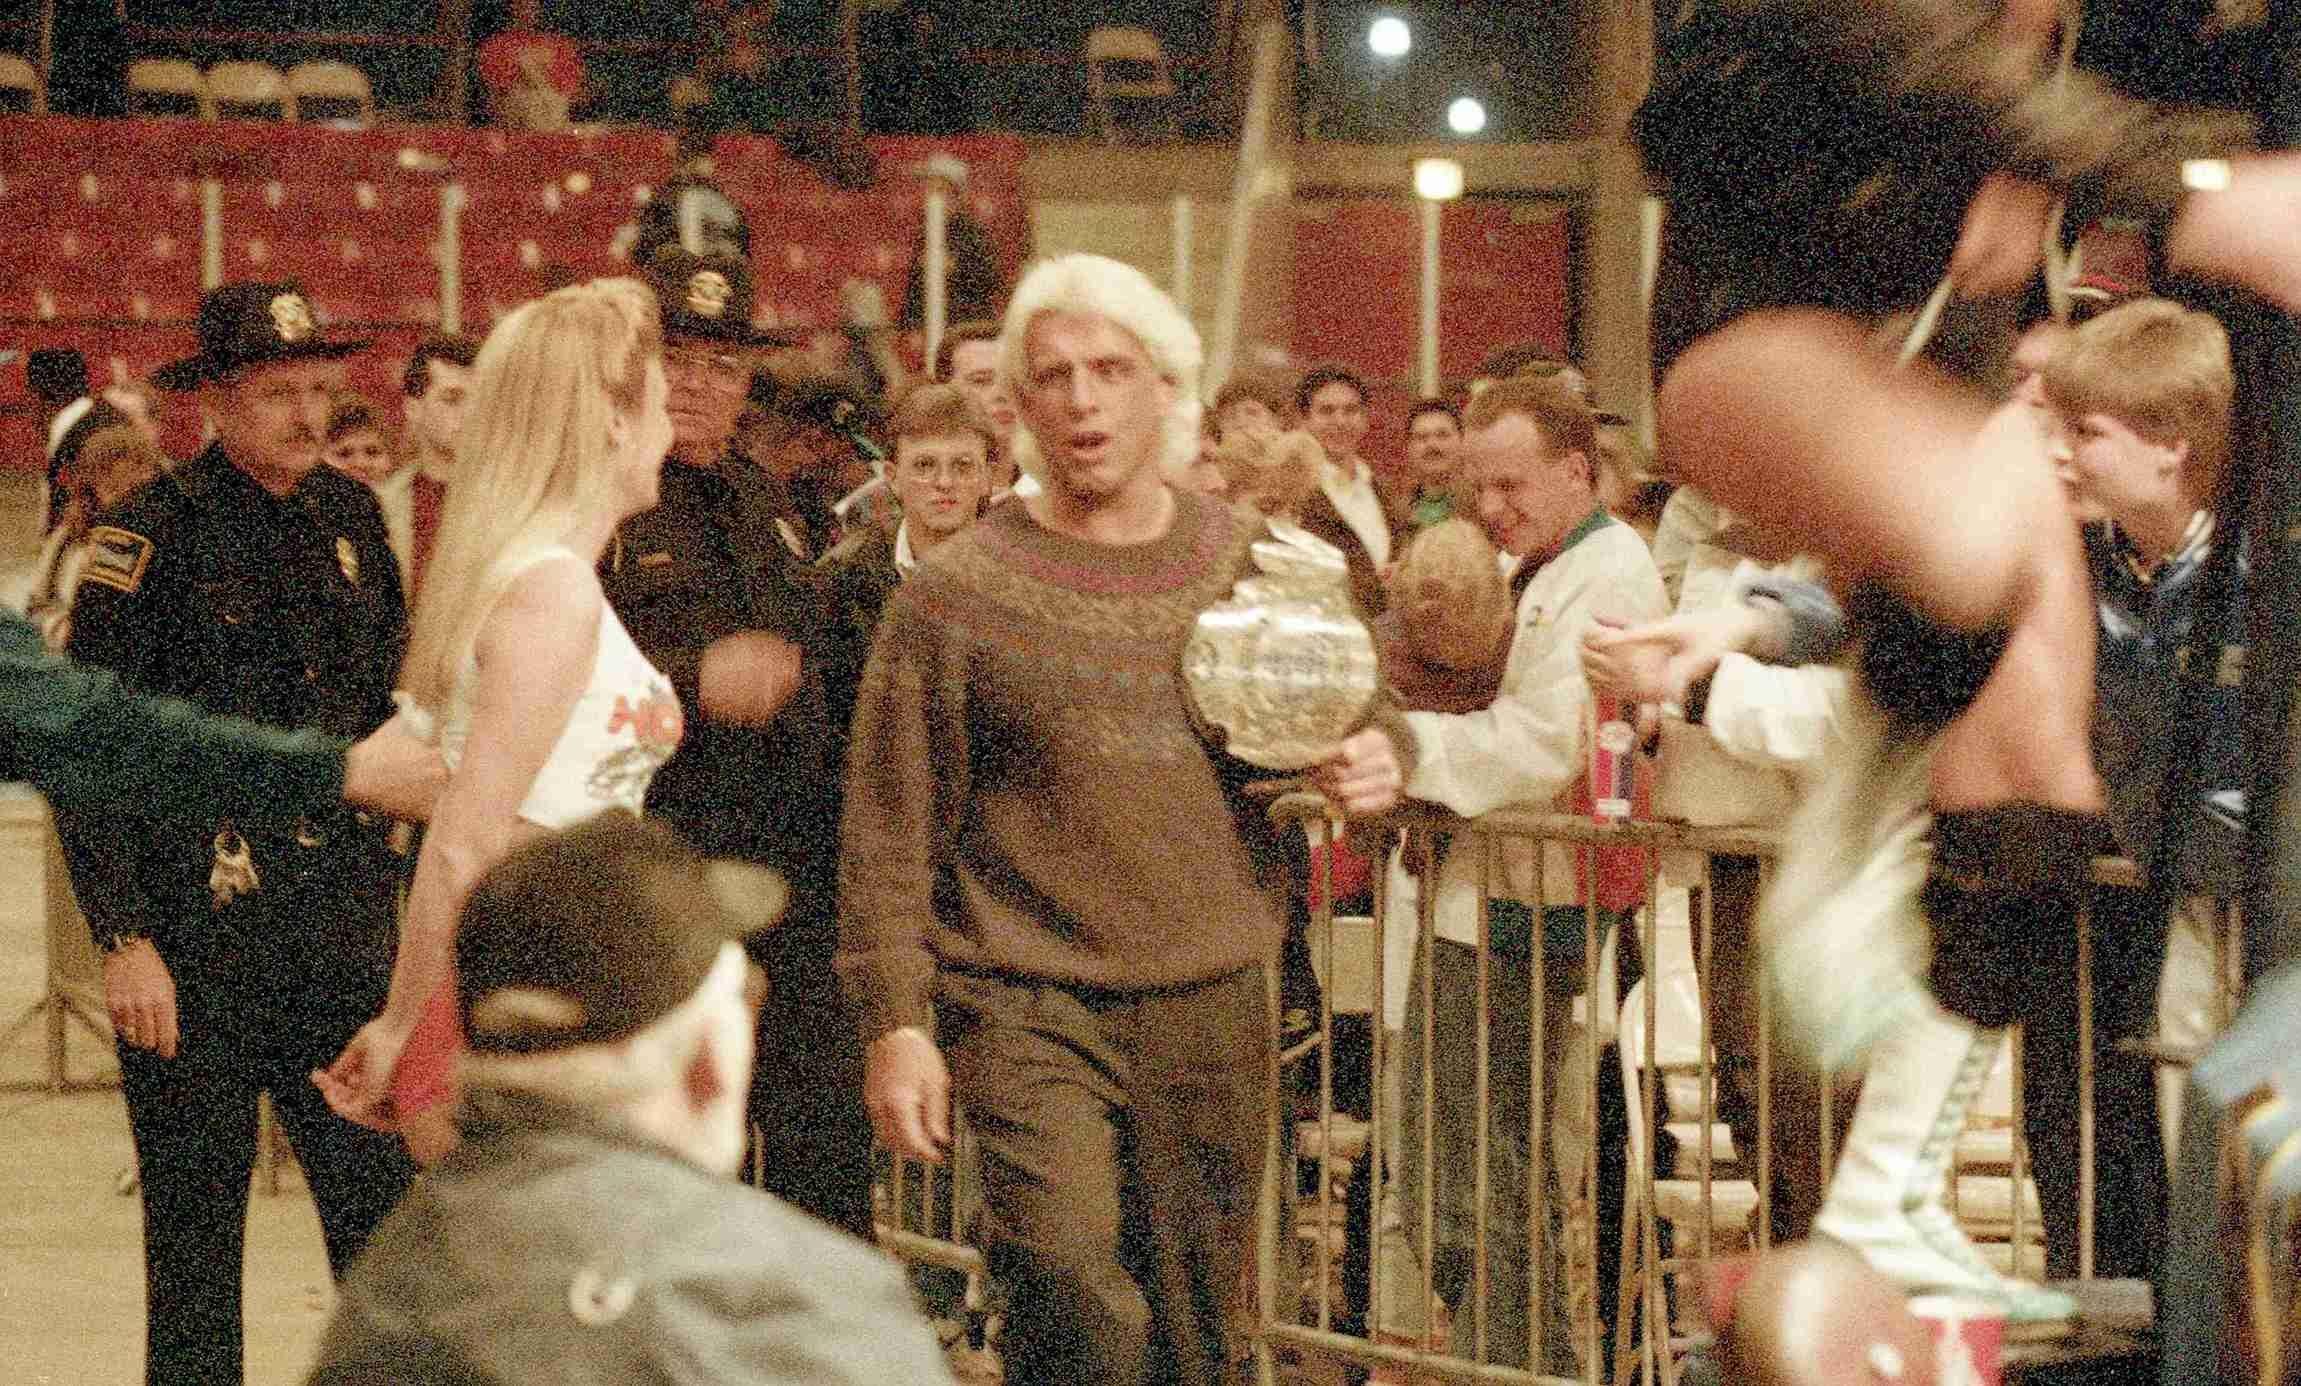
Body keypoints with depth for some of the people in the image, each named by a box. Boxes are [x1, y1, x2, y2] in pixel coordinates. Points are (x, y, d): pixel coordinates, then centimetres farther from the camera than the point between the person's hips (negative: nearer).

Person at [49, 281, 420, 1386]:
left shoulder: (351, 518, 9)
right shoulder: (150, 537, -8)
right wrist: (123, 939, -13)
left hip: (341, 919, 5)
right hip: (198, 931, -4)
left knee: (388, 1207, 2)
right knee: (195, 1227, 3)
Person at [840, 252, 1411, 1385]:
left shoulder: (1258, 565, 8)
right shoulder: (955, 594, -3)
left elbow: (1363, 709, 21)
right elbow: (891, 834, -2)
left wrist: (1380, 759, -3)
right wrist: (894, 1021, -9)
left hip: (1210, 1012, 4)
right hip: (1031, 1010, -3)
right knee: (1071, 1289, -23)